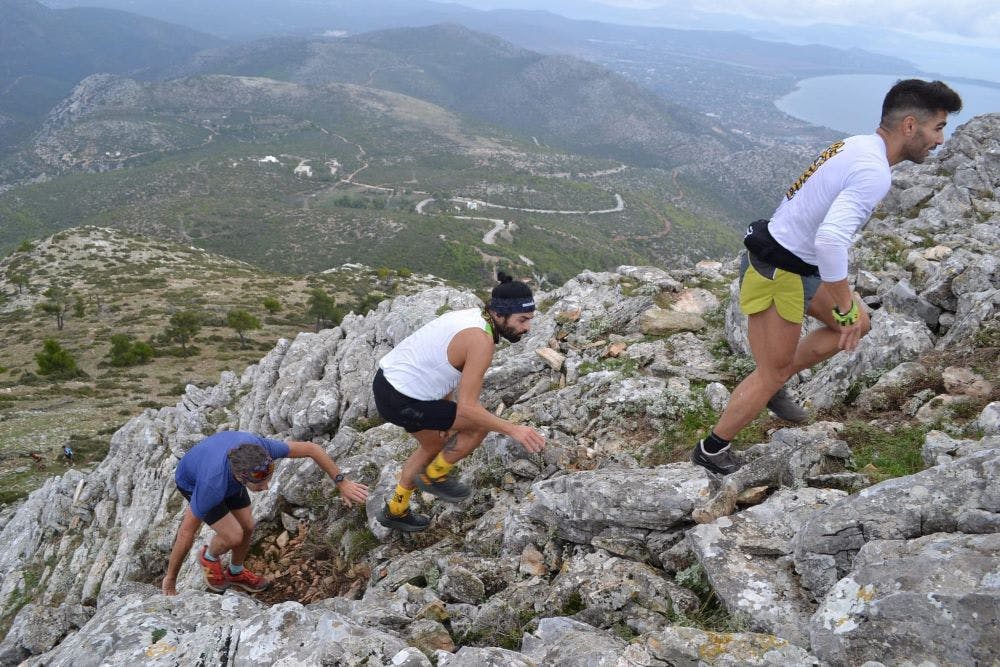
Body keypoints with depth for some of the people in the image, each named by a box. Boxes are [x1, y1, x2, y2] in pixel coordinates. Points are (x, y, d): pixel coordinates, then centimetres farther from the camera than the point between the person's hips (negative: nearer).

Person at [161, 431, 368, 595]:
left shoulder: (260, 449, -40)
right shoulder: (214, 485, -47)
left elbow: (311, 449, -27)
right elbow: (186, 531, -33)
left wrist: (342, 483, -27)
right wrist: (170, 579, -20)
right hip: (193, 483, -4)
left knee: (247, 527, 9)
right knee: (233, 535, -15)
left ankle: (236, 572, 39)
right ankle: (210, 557, 20)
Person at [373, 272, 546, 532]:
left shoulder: (473, 317, 5)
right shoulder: (482, 340, -24)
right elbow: (467, 407, -26)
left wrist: (446, 420, 20)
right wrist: (513, 430, -24)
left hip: (388, 379, 10)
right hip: (400, 400, -10)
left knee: (435, 445, 28)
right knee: (480, 425, -5)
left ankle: (395, 511, 45)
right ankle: (434, 476, 16)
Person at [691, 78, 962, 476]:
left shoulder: (856, 146, 6)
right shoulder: (874, 172, -24)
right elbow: (830, 241, -37)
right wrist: (845, 308, -24)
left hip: (797, 263, 9)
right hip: (777, 276, -9)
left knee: (859, 324, 19)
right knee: (771, 374, 5)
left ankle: (775, 384, 26)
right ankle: (711, 450, 21)